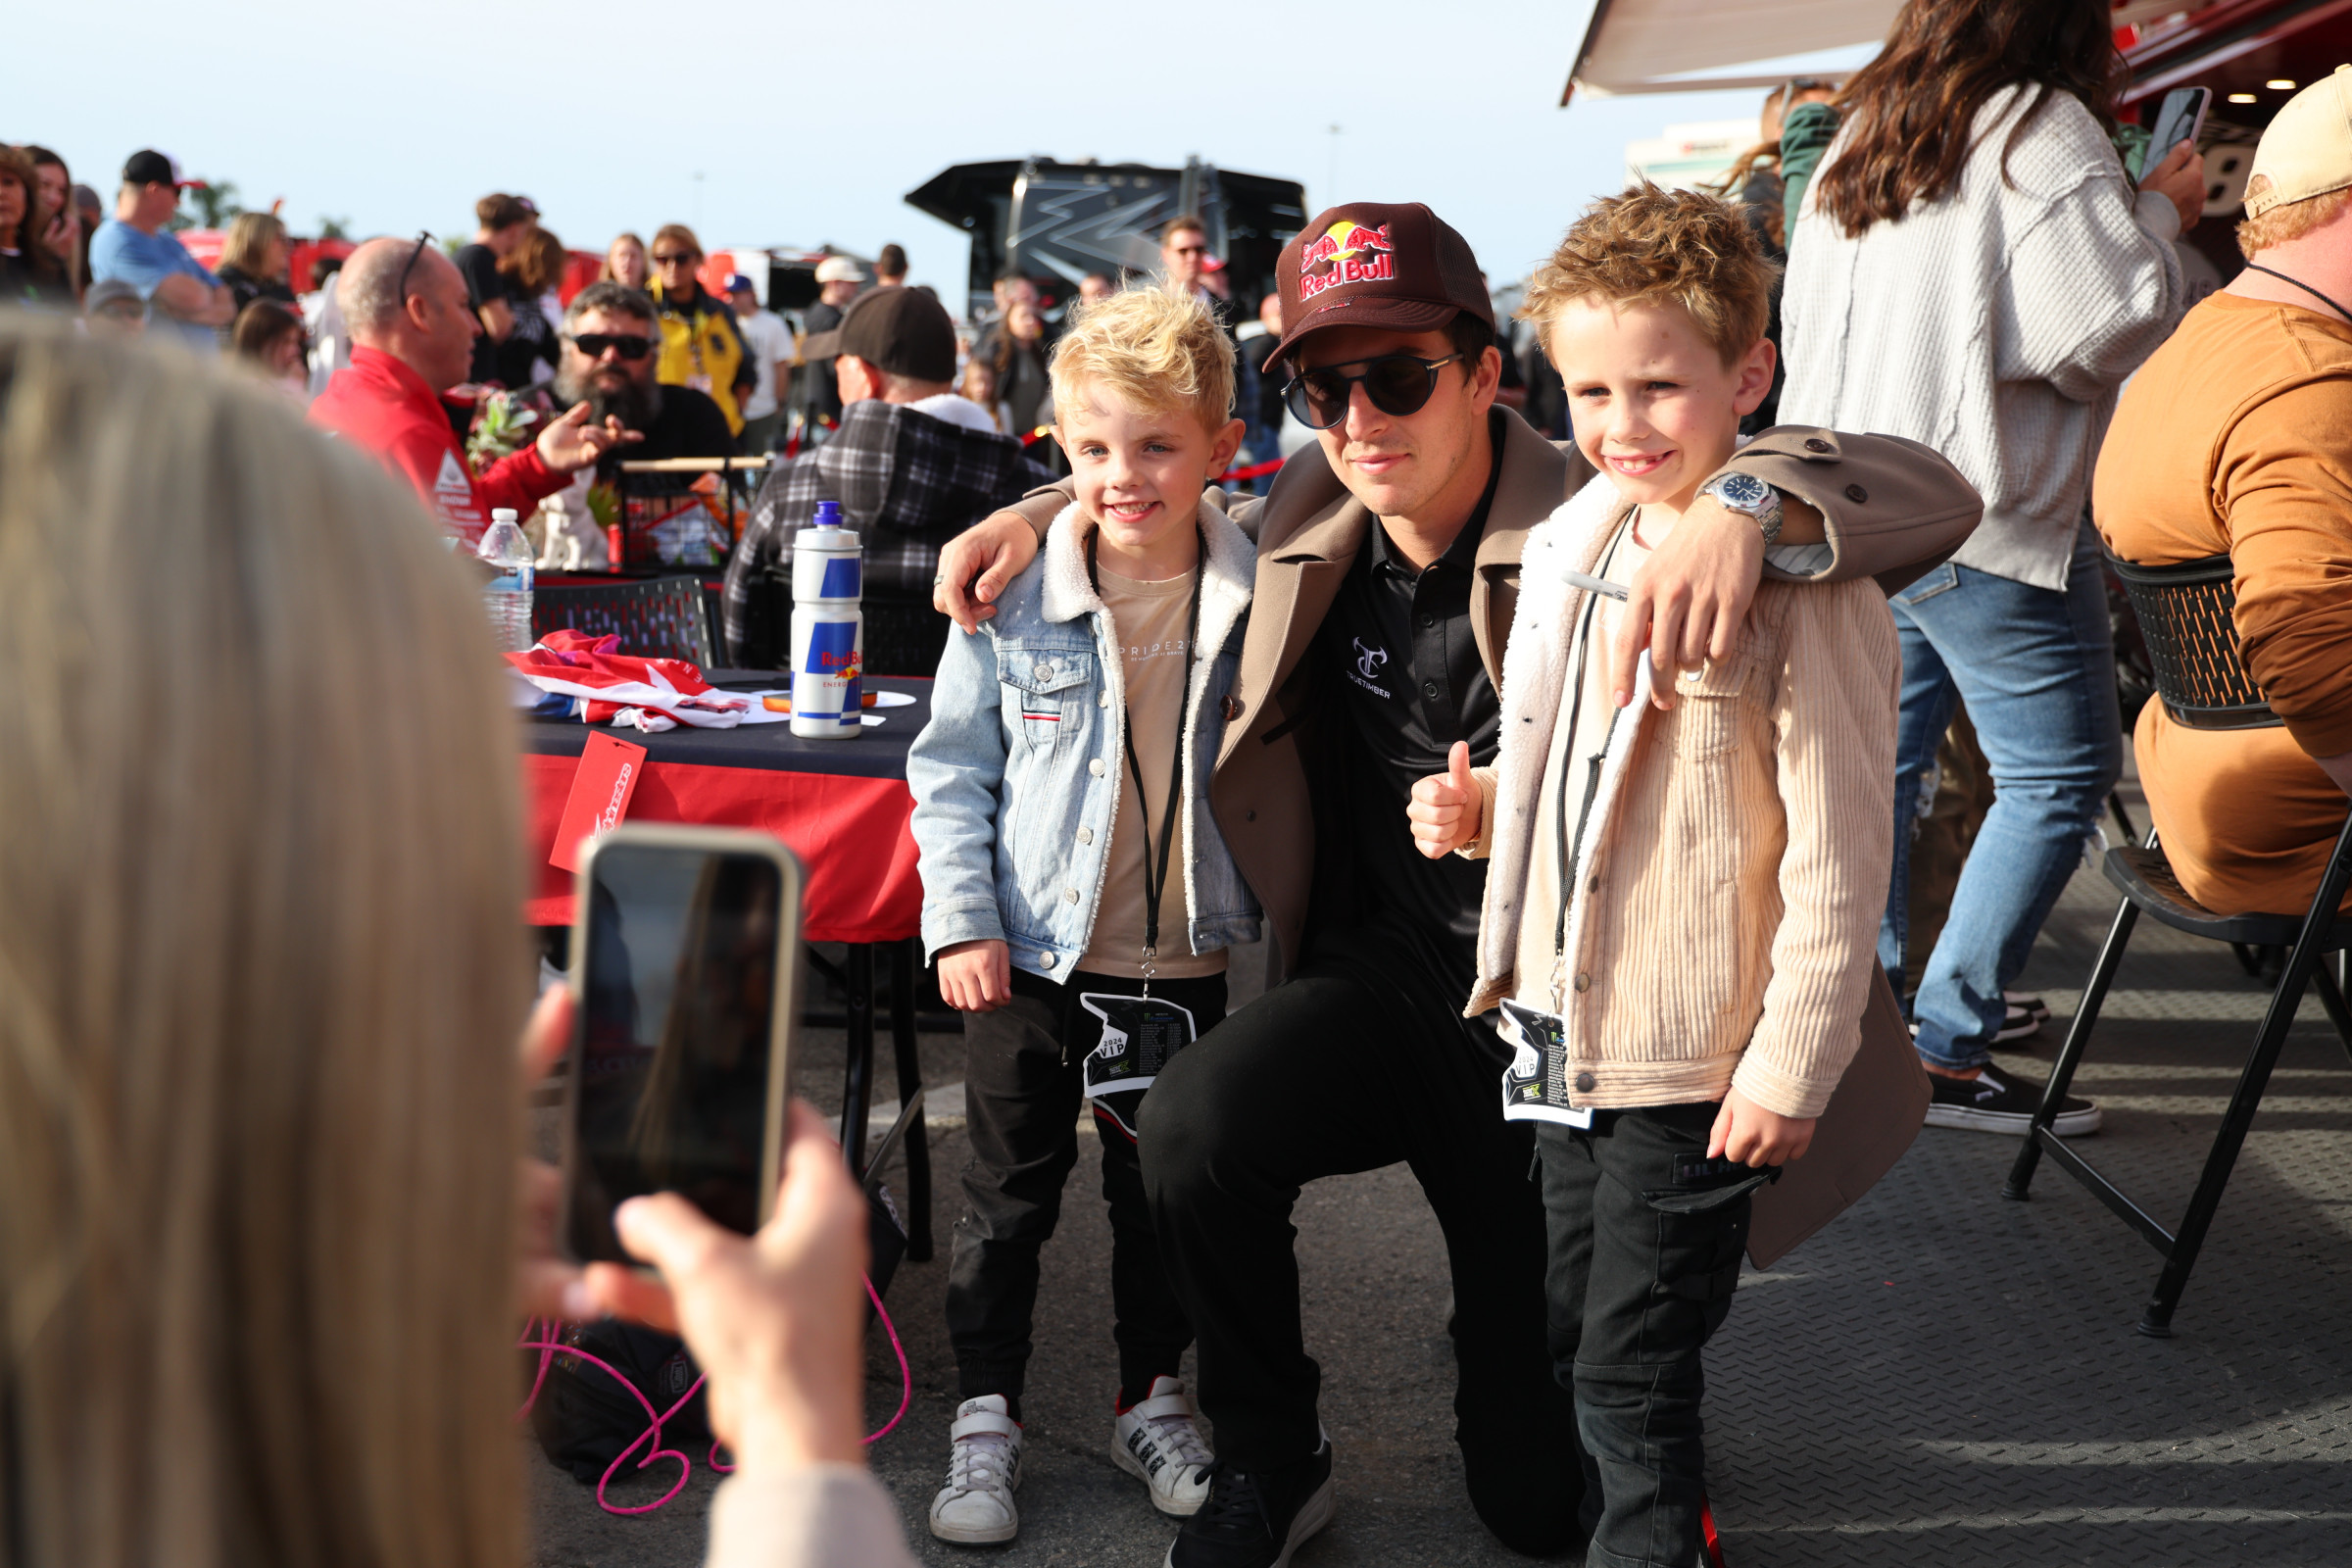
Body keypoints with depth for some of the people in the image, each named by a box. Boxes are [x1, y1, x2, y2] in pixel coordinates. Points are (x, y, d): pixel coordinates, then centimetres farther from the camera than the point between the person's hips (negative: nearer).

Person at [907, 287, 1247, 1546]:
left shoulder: (1259, 597, -6)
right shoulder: (1016, 594, -8)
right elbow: (952, 765, -1)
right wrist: (960, 918, -7)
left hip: (1181, 962, 1)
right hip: (1028, 956, -1)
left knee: (1163, 1195, 15)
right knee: (1008, 1195, 10)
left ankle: (1152, 1398, 34)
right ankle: (985, 1416, 24)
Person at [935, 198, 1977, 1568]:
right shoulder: (1305, 531, 1)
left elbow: (1932, 495, -25)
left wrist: (1750, 500, -45)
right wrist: (1038, 516, 5)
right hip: (1387, 979, 3)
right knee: (1196, 1124, -31)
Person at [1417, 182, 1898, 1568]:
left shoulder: (1803, 583, -16)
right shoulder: (1570, 548, 8)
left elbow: (1838, 852, -17)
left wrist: (1792, 1068, -17)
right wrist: (1481, 808, 4)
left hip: (1692, 1061, -8)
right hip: (1562, 1026, 8)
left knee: (1634, 1367, 2)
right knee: (1573, 1340, 21)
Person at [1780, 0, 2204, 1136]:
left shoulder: (1858, 137, 13)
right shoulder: (2045, 132, -11)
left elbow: (1801, 318, 19)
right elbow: (2096, 336, -15)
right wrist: (2158, 217, -1)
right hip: (1977, 520, -8)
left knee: (1884, 753, 17)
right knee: (2059, 775, -1)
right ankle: (1947, 1050, -2)